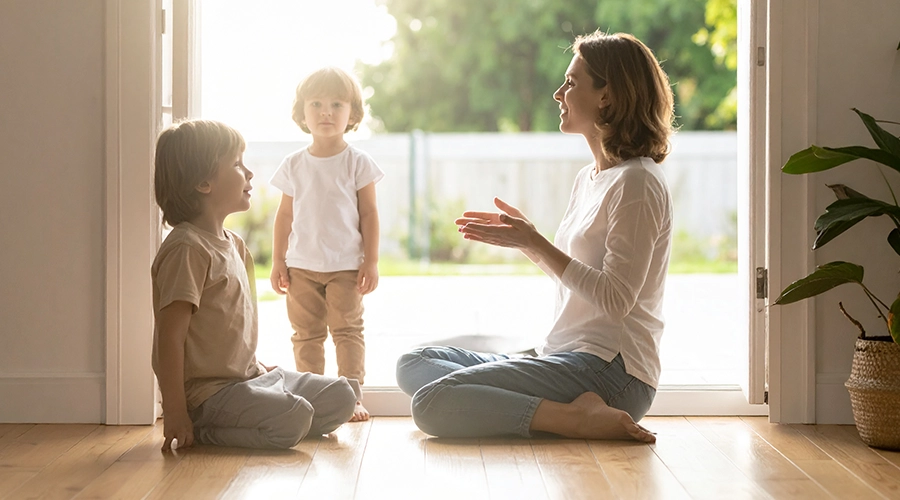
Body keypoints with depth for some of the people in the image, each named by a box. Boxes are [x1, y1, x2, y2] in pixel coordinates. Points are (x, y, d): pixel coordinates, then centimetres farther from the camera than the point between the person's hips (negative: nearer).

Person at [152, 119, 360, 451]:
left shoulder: (233, 244, 14)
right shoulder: (187, 249, -16)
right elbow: (170, 336, -21)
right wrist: (175, 414, -22)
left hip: (245, 376, 10)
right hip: (207, 390, -10)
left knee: (341, 397, 6)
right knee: (292, 417, -29)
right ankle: (197, 432, -9)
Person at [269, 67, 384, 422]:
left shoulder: (357, 163, 0)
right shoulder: (294, 165, 6)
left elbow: (369, 214, 0)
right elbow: (285, 215, 9)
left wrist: (370, 261, -5)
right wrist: (277, 262, 6)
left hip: (346, 266, -2)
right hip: (301, 265, 2)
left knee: (348, 331, -2)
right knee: (306, 335, 5)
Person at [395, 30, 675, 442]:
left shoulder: (636, 182, -12)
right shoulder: (588, 178, 17)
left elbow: (615, 299, -19)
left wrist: (535, 243, -17)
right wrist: (525, 239, 13)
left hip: (610, 372, -10)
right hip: (568, 357, 10)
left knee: (431, 403, -22)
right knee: (413, 364, 9)